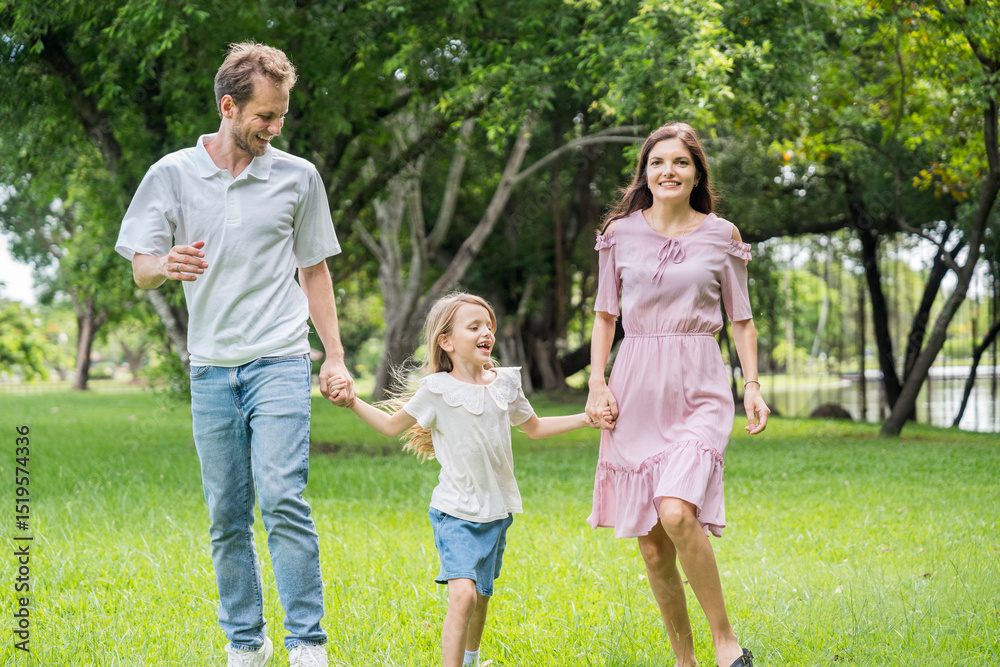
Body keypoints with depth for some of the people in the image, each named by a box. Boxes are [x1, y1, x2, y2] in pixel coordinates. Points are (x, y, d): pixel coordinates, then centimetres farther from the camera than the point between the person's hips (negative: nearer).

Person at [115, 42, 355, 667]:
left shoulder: (298, 177, 6)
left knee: (282, 498, -16)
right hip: (211, 366, 2)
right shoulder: (172, 175, 4)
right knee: (227, 515, 5)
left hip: (280, 361, -1)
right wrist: (166, 265, -21)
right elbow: (141, 269, 4)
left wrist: (336, 357, 9)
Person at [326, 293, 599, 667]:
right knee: (462, 593, -21)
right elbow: (392, 426, 2)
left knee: (481, 595, 17)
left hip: (496, 511, 5)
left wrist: (587, 418, 14)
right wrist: (352, 403, -11)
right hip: (456, 512, -5)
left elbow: (534, 428, 20)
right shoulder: (437, 390, -9)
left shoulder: (505, 384, 4)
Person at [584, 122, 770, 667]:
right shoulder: (620, 233, 7)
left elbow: (741, 319, 10)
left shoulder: (721, 236, 4)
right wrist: (597, 385, 2)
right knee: (651, 545, 3)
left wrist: (753, 386, -1)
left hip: (699, 387, -2)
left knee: (678, 513, -25)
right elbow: (605, 315, 13)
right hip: (636, 388, 3)